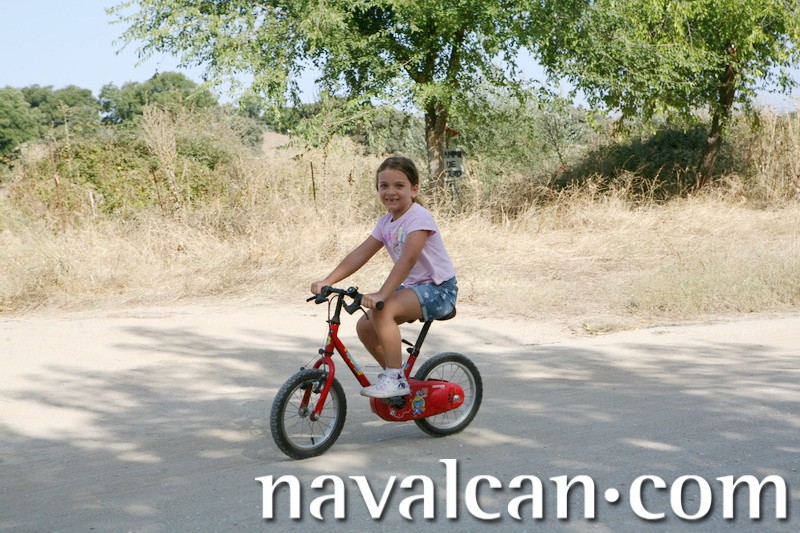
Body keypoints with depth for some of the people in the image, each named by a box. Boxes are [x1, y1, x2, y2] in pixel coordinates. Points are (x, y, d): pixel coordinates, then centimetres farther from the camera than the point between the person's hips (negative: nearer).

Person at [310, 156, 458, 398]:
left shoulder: (419, 217, -18)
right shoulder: (386, 222, 8)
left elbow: (407, 259, -31)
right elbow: (359, 255, 2)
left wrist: (381, 294, -41)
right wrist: (326, 282, -10)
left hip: (438, 289, -9)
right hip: (412, 287, 9)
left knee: (382, 310, -29)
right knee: (365, 326, -3)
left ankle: (396, 379, -21)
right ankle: (394, 376, 15)